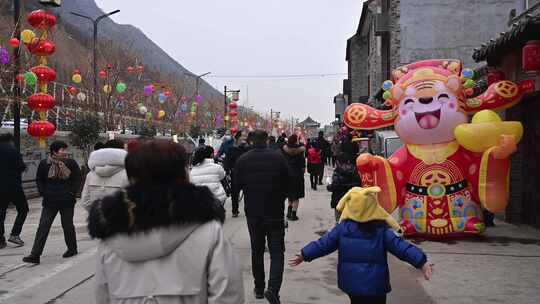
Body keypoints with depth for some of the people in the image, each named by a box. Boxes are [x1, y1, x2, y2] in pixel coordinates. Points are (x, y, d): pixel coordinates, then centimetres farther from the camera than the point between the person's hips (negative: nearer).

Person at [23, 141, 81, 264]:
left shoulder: (71, 163, -2)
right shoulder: (44, 164, 0)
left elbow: (77, 179, 5)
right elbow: (39, 180, 10)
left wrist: (72, 192, -5)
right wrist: (43, 193, -1)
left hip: (67, 201, -1)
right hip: (49, 201, 1)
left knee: (68, 226, 10)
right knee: (43, 227, -2)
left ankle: (72, 248, 28)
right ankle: (35, 255, -1)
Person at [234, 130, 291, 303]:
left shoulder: (242, 160, -7)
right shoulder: (278, 157, -10)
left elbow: (237, 186, 2)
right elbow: (288, 183, -3)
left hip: (253, 213, 2)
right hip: (275, 212, -2)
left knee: (256, 250, 17)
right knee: (277, 252, 3)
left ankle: (259, 288, 25)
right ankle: (273, 288, -14)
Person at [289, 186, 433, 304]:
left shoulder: (343, 228, -5)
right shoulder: (382, 230, -8)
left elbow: (323, 244, 1)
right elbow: (401, 246, -11)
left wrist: (304, 255, 11)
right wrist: (421, 262, -8)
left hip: (351, 283, 2)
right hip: (375, 285, -2)